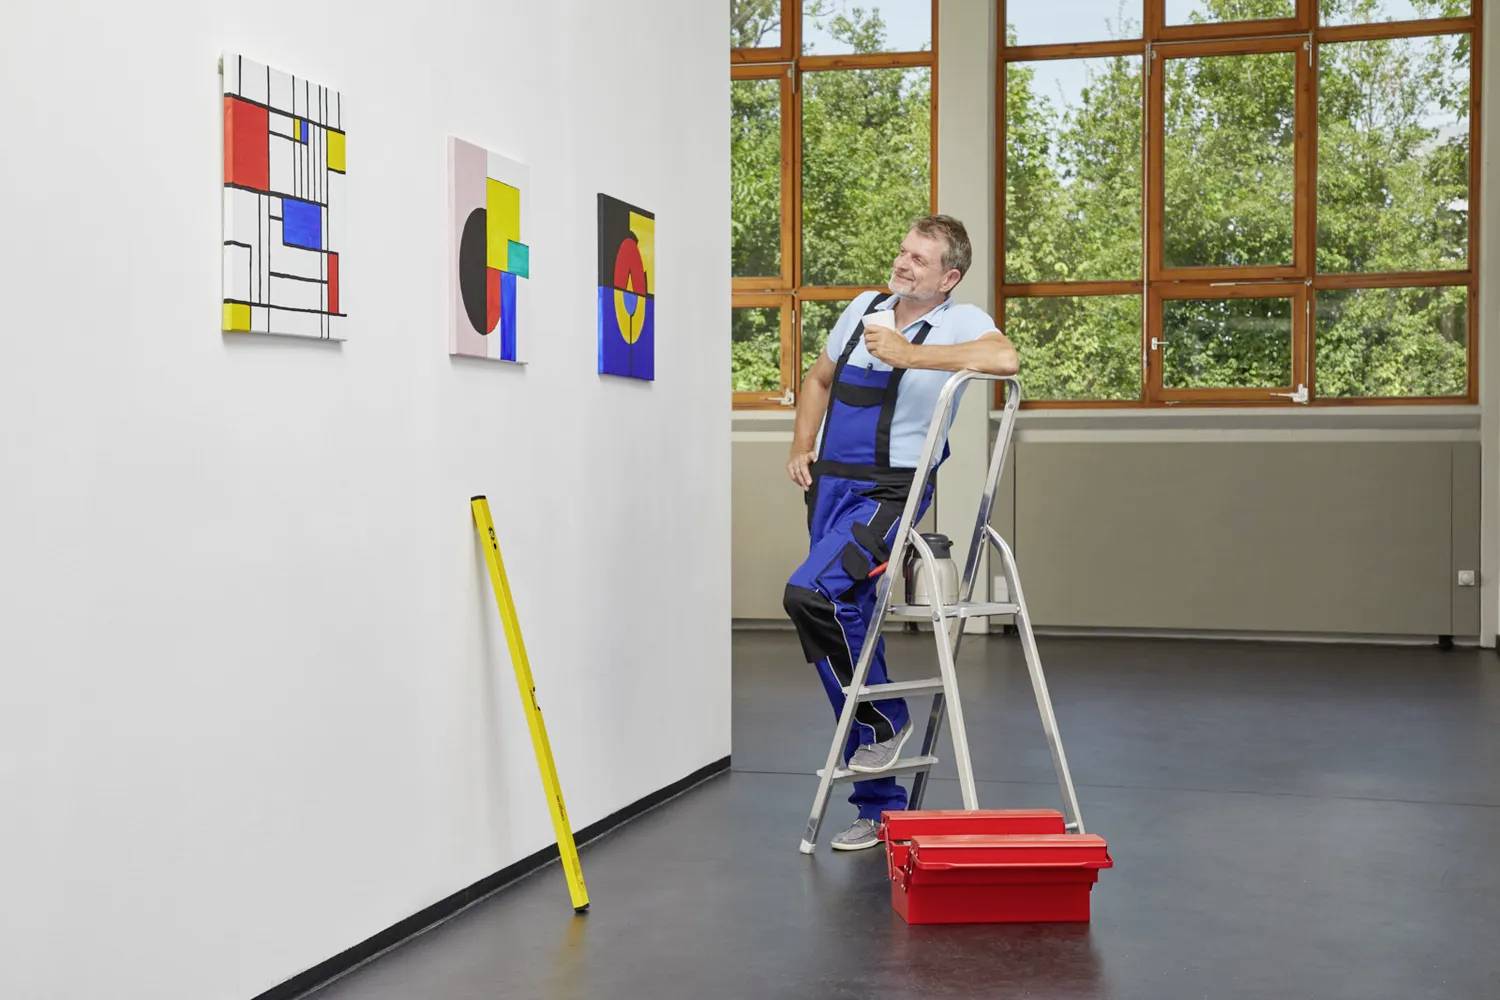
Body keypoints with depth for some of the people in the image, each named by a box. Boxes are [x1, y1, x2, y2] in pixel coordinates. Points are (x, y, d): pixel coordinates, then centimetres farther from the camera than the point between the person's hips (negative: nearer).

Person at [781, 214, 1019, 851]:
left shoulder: (958, 322, -7)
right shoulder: (864, 308, 12)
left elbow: (1005, 358, -30)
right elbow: (819, 380, 26)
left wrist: (907, 353, -25)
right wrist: (802, 448, 13)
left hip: (888, 492, -7)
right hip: (829, 485, 7)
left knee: (810, 594, -27)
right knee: (851, 622, 7)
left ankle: (882, 719, -3)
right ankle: (882, 805, 17)